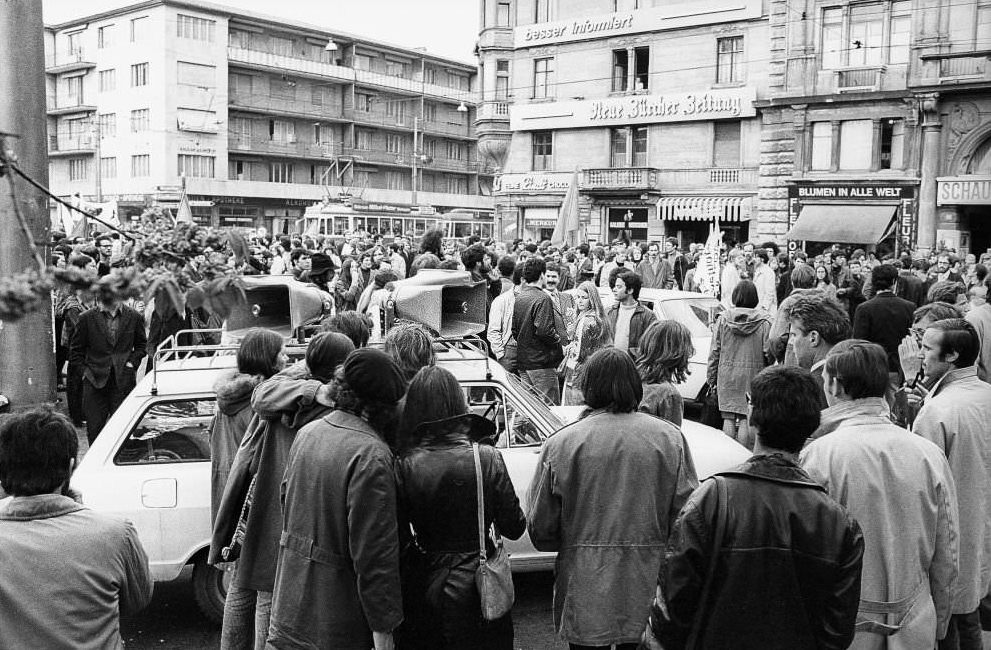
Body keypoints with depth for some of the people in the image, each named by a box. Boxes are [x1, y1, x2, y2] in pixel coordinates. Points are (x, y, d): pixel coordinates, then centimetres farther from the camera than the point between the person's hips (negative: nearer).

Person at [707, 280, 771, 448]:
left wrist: (711, 378, 10)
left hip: (727, 376, 2)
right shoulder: (764, 322, -5)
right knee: (746, 419, 3)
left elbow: (715, 352, 2)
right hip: (752, 377, -1)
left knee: (728, 418, 9)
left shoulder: (724, 319, -1)